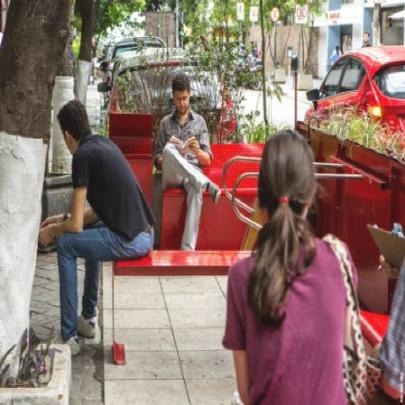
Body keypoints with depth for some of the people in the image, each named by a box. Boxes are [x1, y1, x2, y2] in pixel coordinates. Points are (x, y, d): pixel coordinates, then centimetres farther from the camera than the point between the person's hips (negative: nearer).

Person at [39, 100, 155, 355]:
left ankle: (69, 338, 4)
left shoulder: (83, 155, -9)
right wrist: (63, 219, 28)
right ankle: (89, 318, 34)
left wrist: (52, 230, 11)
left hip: (131, 241, -9)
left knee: (66, 244, 3)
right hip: (145, 234, 9)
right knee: (91, 231, 30)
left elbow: (76, 225, -8)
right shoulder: (104, 144, 16)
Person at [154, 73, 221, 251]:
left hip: (193, 173, 0)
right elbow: (157, 158, 13)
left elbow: (207, 160, 10)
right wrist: (165, 160, -11)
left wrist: (197, 151, -13)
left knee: (196, 190, -40)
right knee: (169, 149, -35)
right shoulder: (165, 122, 17)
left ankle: (188, 248, -48)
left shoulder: (199, 121, 15)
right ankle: (207, 185, -39)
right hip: (171, 176, 1)